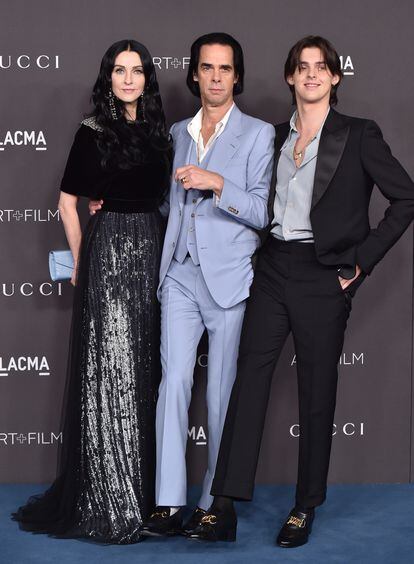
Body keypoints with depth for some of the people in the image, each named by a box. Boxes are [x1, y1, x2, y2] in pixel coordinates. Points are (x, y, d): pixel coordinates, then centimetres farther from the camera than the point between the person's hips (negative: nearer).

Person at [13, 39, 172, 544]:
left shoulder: (157, 131, 12)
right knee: (109, 371, -4)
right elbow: (67, 202, -1)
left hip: (153, 254, 5)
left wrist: (163, 252, 9)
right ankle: (109, 502, 3)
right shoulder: (93, 132, -3)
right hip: (108, 252, -5)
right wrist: (81, 261, 0)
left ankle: (146, 490, 20)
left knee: (147, 372, 9)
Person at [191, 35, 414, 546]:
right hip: (272, 271, 4)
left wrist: (362, 259, -5)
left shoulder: (359, 136, -2)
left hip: (323, 277, -4)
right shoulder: (276, 136, 12)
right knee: (248, 379, -1)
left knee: (317, 392, 4)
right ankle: (224, 506, 1)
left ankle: (306, 508, 17)